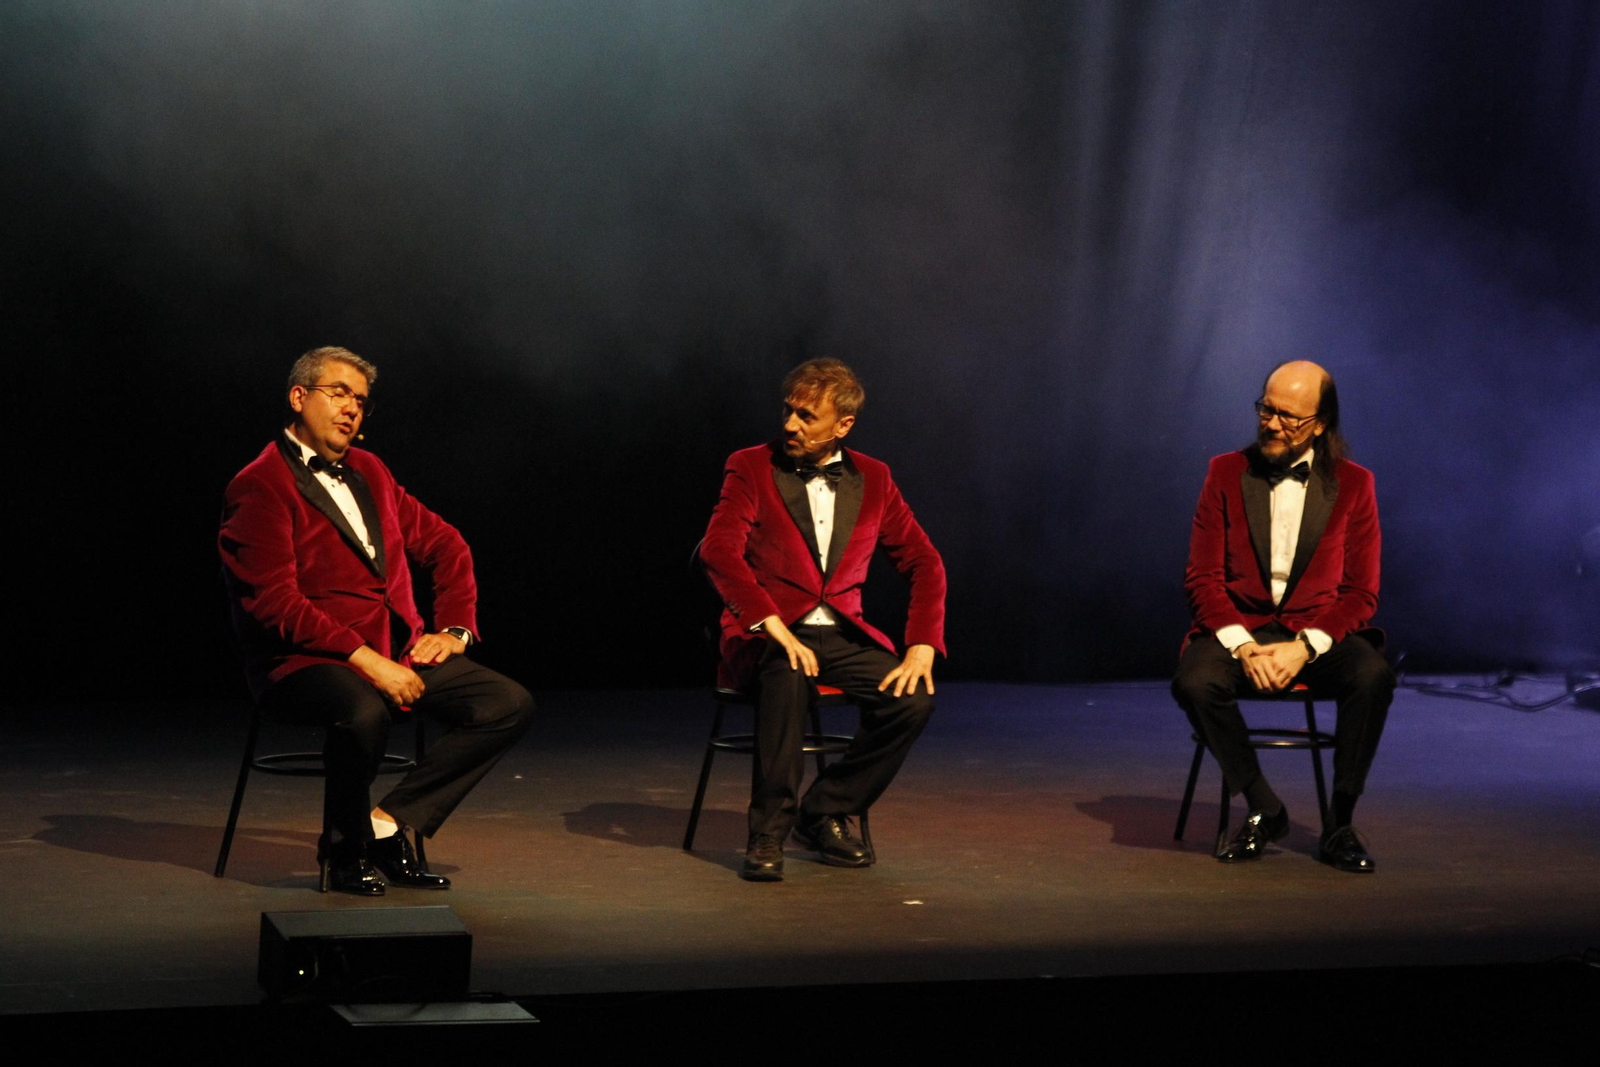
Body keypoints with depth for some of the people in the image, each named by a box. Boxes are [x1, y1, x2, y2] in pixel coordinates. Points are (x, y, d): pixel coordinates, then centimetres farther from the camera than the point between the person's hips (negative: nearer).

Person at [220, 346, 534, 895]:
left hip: (399, 653, 7)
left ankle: (387, 822, -10)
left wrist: (453, 630, 11)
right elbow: (276, 602, -17)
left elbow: (445, 543, 27)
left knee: (510, 704, -12)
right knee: (364, 712, -40)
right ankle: (346, 850, -12)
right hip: (306, 661, -7)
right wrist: (365, 659, -22)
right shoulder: (259, 487, -6)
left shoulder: (368, 471, 18)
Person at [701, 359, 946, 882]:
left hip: (842, 636, 4)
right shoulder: (751, 468, -1)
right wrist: (776, 628, -29)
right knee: (788, 674, -38)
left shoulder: (872, 479, 10)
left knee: (913, 699, -24)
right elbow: (718, 550, -17)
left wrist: (922, 648, -6)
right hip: (765, 637, -3)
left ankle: (825, 812, -5)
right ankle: (768, 831, -27)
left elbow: (924, 564, 10)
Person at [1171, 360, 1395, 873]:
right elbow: (1202, 575, 1)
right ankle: (1265, 810, -11)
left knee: (1373, 677, -33)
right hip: (1237, 627, 0)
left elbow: (1361, 591, 1)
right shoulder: (1226, 473, 5)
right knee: (1194, 682, -33)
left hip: (1319, 632, 0)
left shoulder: (1353, 484, 3)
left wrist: (1305, 647, -16)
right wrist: (1243, 647, -15)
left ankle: (1339, 825, -16)